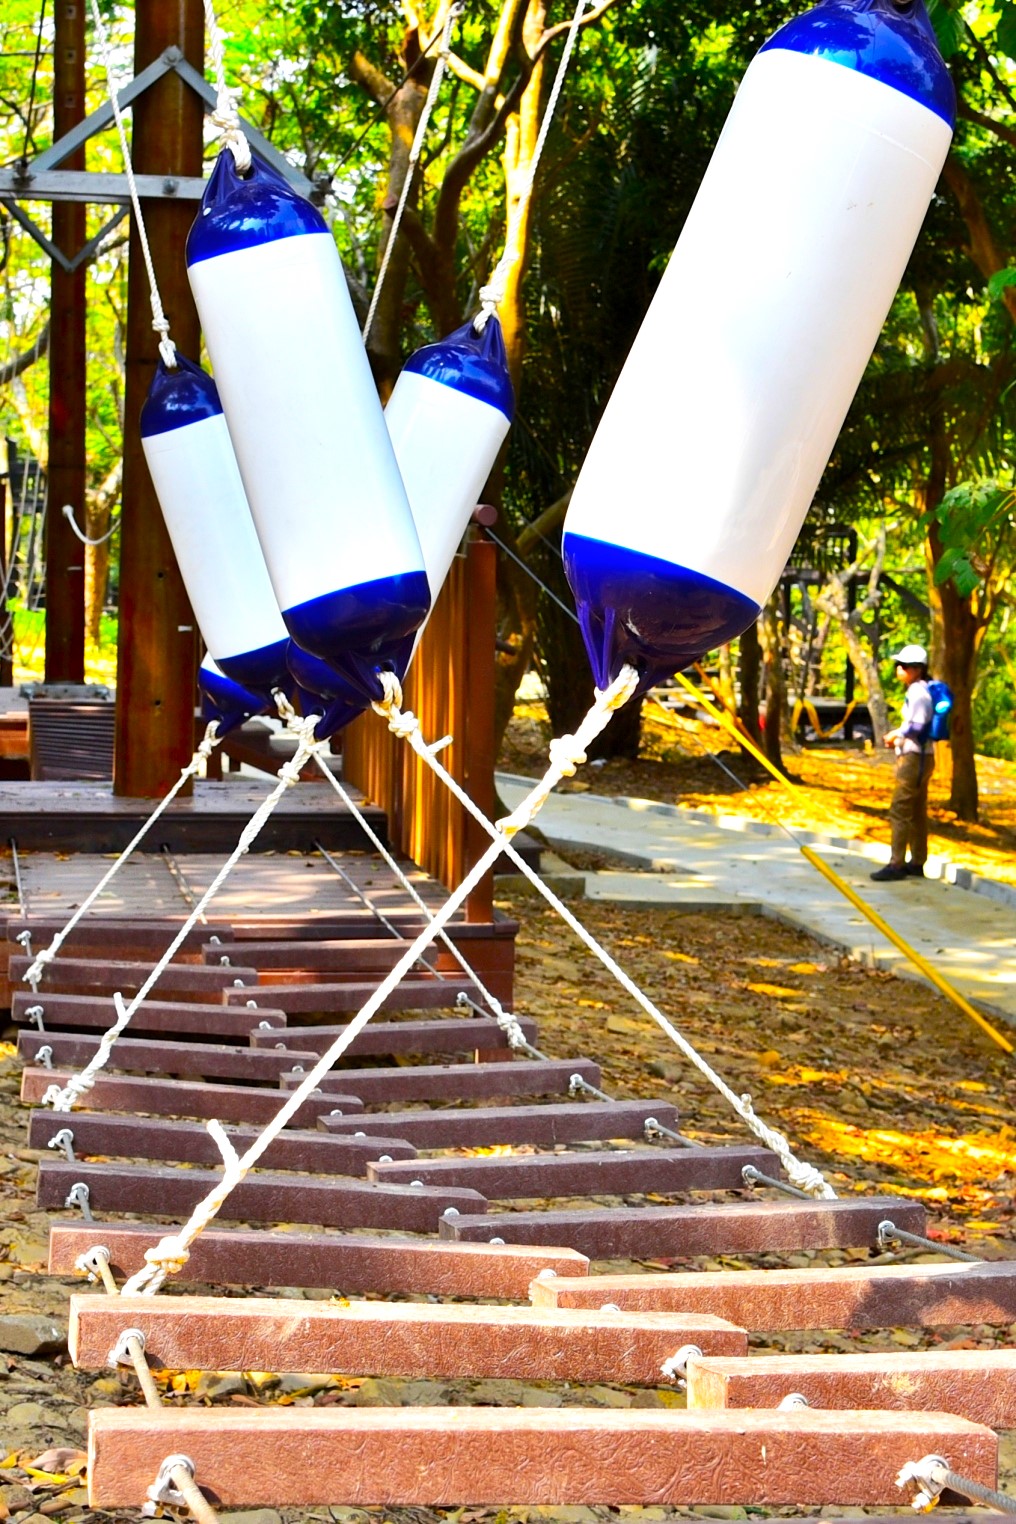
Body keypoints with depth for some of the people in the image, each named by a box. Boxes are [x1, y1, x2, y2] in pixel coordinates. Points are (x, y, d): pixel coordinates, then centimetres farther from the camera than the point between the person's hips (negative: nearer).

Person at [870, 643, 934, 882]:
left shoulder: (918, 692, -17)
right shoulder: (918, 691, 13)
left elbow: (917, 726, -24)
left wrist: (896, 735, -9)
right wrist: (899, 737, 7)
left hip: (915, 758, -10)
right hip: (918, 757, 10)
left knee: (899, 811, -10)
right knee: (917, 813, 15)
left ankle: (896, 864, -10)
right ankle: (917, 862, 22)